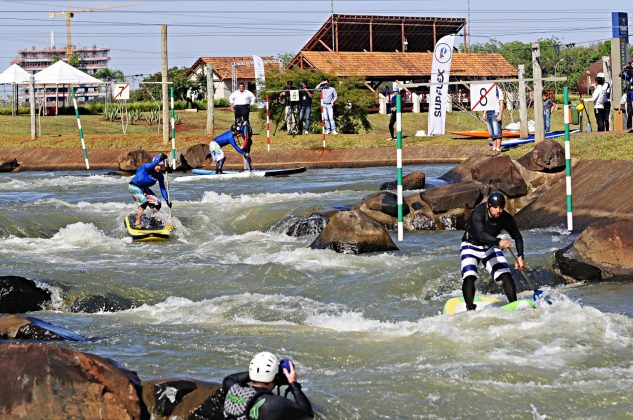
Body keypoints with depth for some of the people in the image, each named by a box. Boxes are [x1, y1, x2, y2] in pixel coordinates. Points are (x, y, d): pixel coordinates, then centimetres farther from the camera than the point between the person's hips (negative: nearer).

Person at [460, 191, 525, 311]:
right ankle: (470, 308, -21)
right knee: (469, 277, -23)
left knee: (506, 275, -11)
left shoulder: (506, 218, -17)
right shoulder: (478, 214, -31)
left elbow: (517, 237, -1)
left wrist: (520, 257, -13)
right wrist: (499, 242, -63)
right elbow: (480, 234, -47)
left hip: (490, 247, 4)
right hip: (471, 246, -4)